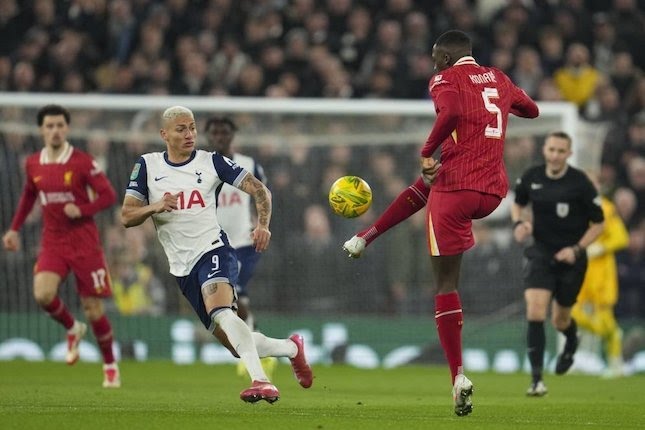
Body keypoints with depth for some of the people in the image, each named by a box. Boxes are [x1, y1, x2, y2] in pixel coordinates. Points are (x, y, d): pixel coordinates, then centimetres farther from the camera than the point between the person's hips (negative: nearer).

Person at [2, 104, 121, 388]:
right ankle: (72, 329, 10)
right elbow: (28, 195, 22)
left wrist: (82, 210, -21)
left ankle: (110, 367, 18)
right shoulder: (33, 164, 4)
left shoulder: (82, 162, -9)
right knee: (43, 294, -22)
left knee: (93, 308, -2)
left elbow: (109, 196, -7)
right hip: (52, 242, 3)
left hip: (84, 242, -3)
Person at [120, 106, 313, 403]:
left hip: (212, 249, -4)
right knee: (236, 345, 2)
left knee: (220, 312, -35)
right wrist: (154, 207, -18)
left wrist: (263, 225, -17)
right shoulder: (147, 166, 6)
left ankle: (260, 380, -41)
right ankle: (292, 348, 29)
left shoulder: (211, 162, 0)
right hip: (182, 267, 4)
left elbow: (258, 189, 0)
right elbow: (127, 217, 2)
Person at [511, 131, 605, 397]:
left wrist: (577, 249, -16)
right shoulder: (531, 177, -5)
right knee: (535, 312, -17)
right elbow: (518, 203, 16)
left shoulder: (580, 183, -14)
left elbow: (598, 224, -5)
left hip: (571, 258, -1)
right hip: (541, 254, 1)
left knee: (560, 320, 12)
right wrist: (519, 223, -5)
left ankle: (571, 341, 51)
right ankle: (536, 379, -14)